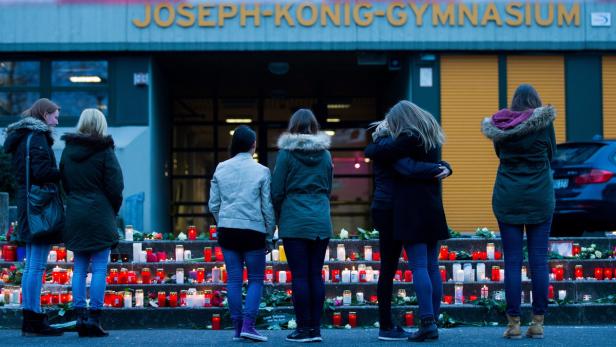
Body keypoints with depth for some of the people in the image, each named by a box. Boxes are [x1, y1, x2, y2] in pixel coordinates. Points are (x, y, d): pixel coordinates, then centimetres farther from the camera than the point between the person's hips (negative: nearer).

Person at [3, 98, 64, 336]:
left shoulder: (21, 137, 18)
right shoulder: (37, 137, -11)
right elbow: (42, 171, -22)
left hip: (27, 205, 10)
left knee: (31, 266, 12)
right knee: (37, 266, -8)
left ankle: (30, 319, 16)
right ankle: (34, 321, -5)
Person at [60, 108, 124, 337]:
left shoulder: (68, 150, 7)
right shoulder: (105, 151, -7)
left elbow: (64, 183, 11)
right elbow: (115, 187, -8)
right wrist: (113, 212, 6)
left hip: (75, 215, 5)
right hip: (100, 215, -5)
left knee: (79, 268, 9)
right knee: (99, 268, -2)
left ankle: (80, 316, 6)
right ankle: (94, 317, -5)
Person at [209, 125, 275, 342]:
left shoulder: (221, 169, 4)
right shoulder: (261, 171, -5)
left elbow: (213, 204, 7)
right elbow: (268, 207, -2)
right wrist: (269, 236, 6)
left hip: (227, 229, 3)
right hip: (253, 231, -3)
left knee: (234, 278, 8)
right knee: (256, 279, 6)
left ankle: (237, 327, 9)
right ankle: (248, 324, -6)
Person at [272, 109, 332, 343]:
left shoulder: (286, 152, -4)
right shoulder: (325, 154, 9)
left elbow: (277, 191, -2)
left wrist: (278, 217, 12)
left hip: (294, 222, -4)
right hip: (321, 222, 4)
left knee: (300, 275, -2)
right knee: (316, 274, 7)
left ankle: (304, 329, 0)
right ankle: (316, 328, 9)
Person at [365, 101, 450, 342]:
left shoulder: (408, 139, -11)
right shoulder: (430, 139, 14)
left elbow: (376, 153, -13)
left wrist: (371, 147, 8)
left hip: (412, 212, -8)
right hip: (433, 211, 8)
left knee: (419, 266, -8)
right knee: (432, 267, 8)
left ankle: (427, 322, -12)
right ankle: (432, 323, 11)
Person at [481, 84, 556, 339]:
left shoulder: (501, 124, 1)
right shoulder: (544, 122, -4)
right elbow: (551, 155, 7)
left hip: (508, 199, 1)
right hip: (539, 198, -1)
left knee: (512, 261, 2)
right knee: (539, 260, 3)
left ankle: (514, 324, 1)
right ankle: (538, 323, 5)